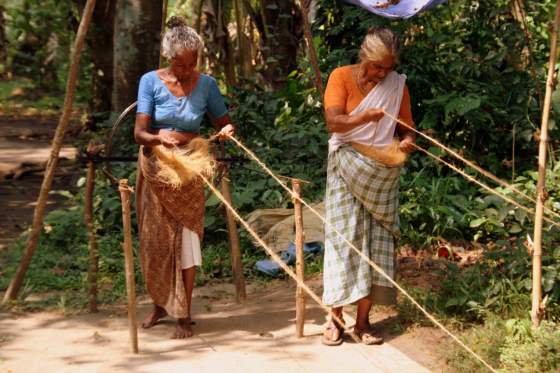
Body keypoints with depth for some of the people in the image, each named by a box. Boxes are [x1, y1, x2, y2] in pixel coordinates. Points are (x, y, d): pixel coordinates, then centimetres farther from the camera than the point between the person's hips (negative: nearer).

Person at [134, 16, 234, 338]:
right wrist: (158, 137, -38)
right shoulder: (151, 82, -10)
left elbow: (223, 121, 4)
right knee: (154, 240, 8)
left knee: (187, 239, -4)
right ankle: (160, 303, 28)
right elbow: (140, 131, -16)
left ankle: (184, 315, 3)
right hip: (155, 169, 0)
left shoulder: (206, 85, -5)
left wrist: (227, 130, -21)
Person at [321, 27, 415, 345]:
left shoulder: (398, 84, 4)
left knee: (377, 240, 0)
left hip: (382, 175, 3)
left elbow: (407, 128, 8)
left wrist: (408, 141, -16)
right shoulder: (342, 77, -5)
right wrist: (367, 117, -33)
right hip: (347, 170, -3)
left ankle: (363, 320, 5)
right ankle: (336, 319, -1)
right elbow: (333, 122, -16)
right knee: (344, 238, -5)